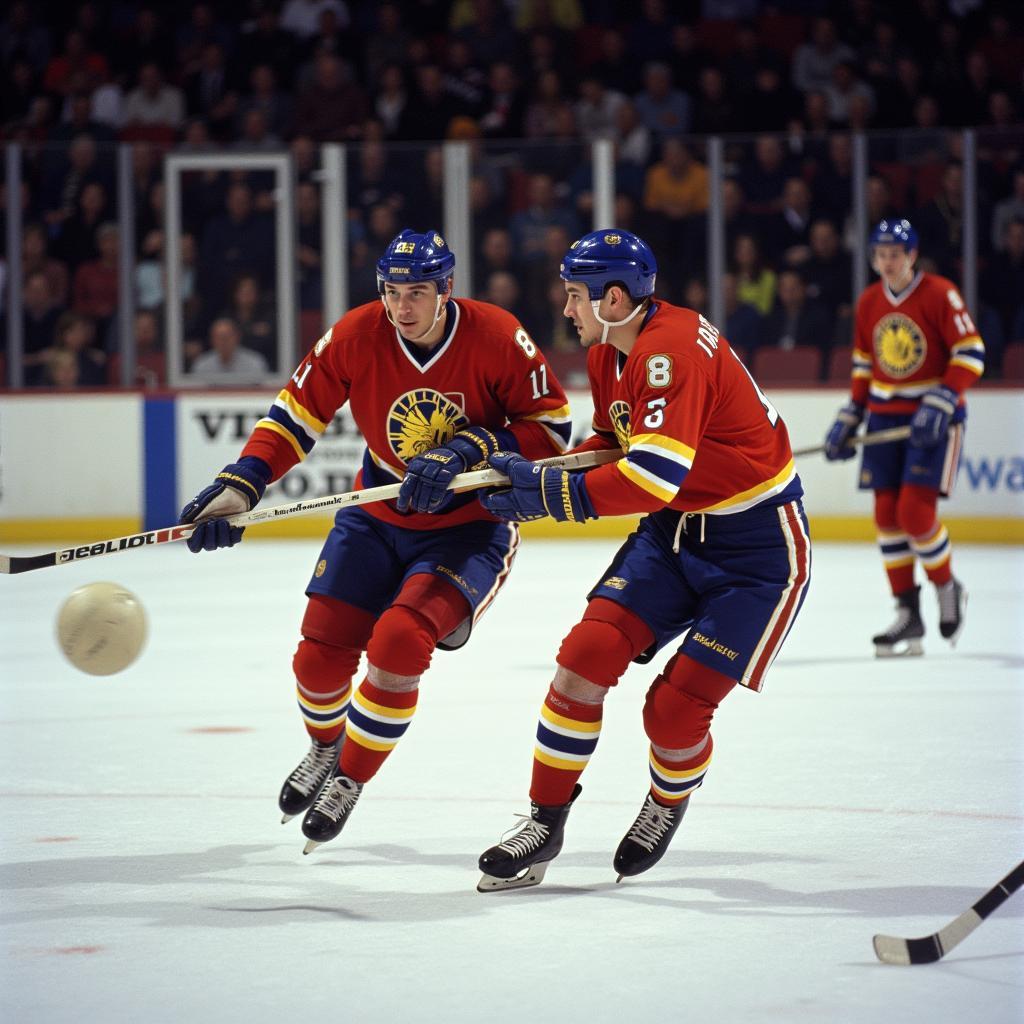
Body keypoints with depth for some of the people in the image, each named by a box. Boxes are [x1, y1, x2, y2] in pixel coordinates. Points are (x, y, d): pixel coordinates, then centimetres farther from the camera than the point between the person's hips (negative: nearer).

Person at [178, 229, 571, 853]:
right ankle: (326, 746, 37)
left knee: (400, 640, -23)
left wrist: (470, 450, -28)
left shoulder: (497, 338, -21)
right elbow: (296, 415, -6)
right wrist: (241, 485, -19)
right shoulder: (356, 337, -15)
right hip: (378, 517, 4)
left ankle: (350, 779, 0)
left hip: (470, 525, -3)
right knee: (322, 652, 0)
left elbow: (551, 426, -14)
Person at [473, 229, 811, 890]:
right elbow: (614, 445, 19)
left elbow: (654, 476, -34)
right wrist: (541, 476, 1)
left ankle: (670, 803, 23)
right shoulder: (610, 355, 5)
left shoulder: (673, 351, -26)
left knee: (677, 705, -11)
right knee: (590, 650, -9)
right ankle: (545, 823, -1)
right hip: (675, 531, 8)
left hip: (759, 544, -8)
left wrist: (551, 495, -26)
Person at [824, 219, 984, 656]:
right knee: (887, 514, 1)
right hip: (885, 416, 6)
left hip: (933, 417, -6)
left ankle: (947, 587, 11)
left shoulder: (940, 295, -11)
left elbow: (971, 354, -13)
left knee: (915, 511, -15)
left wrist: (940, 403, -21)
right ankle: (908, 615, 8)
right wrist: (849, 418, 13)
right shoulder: (868, 303, 8)